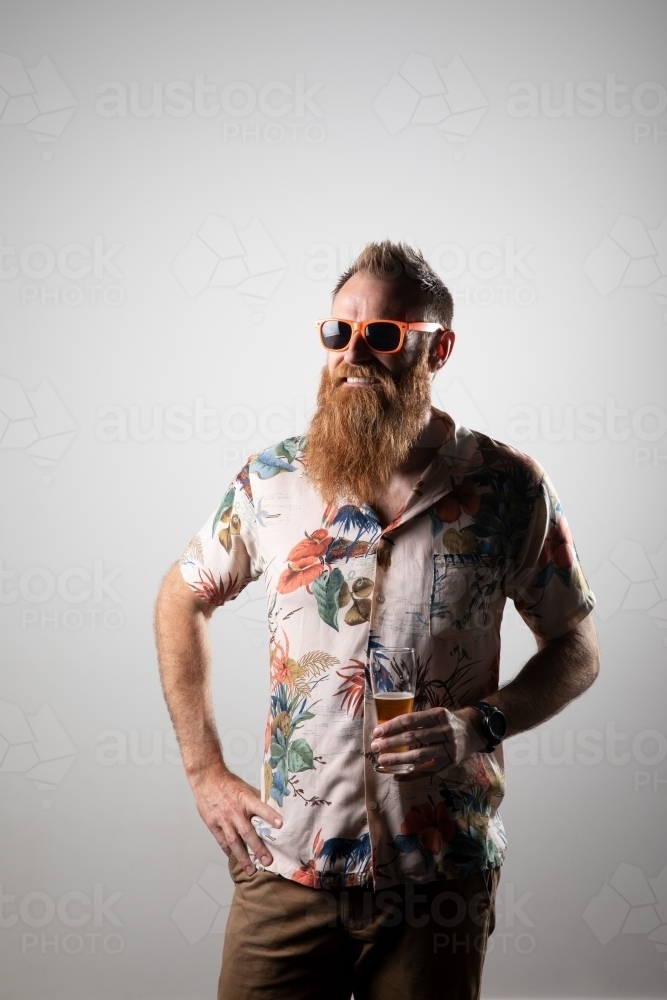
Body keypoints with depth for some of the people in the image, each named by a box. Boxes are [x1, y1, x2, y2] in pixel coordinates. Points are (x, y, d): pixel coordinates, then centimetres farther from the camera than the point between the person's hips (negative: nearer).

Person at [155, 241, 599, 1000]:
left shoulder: (508, 490, -5)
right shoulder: (272, 481, -2)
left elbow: (576, 650, 4)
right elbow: (180, 602, 11)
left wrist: (482, 725, -15)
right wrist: (204, 771, 5)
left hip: (440, 882, 0)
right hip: (287, 872, 1)